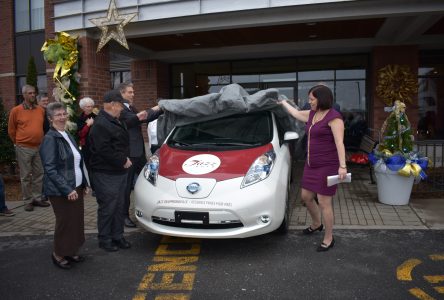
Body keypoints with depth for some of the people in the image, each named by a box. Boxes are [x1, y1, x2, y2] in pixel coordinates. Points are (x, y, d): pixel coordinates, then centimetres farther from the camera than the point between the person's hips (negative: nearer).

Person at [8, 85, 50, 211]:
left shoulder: (41, 110, 5)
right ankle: (28, 201, 14)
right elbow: (11, 130, 3)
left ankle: (37, 198, 22)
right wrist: (19, 143, 8)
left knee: (39, 174, 10)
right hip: (24, 149, -4)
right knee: (26, 176, 4)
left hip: (39, 147, 4)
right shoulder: (16, 111, -5)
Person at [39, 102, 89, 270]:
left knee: (76, 220, 13)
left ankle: (71, 252, 29)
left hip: (76, 187, 7)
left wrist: (84, 183, 12)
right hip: (60, 191, -7)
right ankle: (58, 254, 23)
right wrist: (67, 189, -22)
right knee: (65, 222, 3)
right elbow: (50, 169, -18)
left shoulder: (68, 136, 11)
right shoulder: (50, 138, -14)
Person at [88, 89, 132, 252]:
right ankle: (105, 239, 15)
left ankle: (117, 236, 27)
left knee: (119, 206, 16)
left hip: (119, 171, 10)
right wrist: (123, 161, -16)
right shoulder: (100, 124, -18)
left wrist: (125, 158, 8)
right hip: (106, 174, -10)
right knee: (107, 208, 0)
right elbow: (104, 150, -24)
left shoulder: (115, 121, 14)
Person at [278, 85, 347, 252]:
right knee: (306, 197, 17)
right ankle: (317, 224, 42)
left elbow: (339, 142, -22)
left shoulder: (334, 117, -15)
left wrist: (342, 166, -28)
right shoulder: (312, 114, 10)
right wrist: (283, 103, 40)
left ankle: (328, 239, 13)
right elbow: (296, 114, 30)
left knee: (324, 203, -3)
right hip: (311, 165, 9)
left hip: (327, 166, -9)